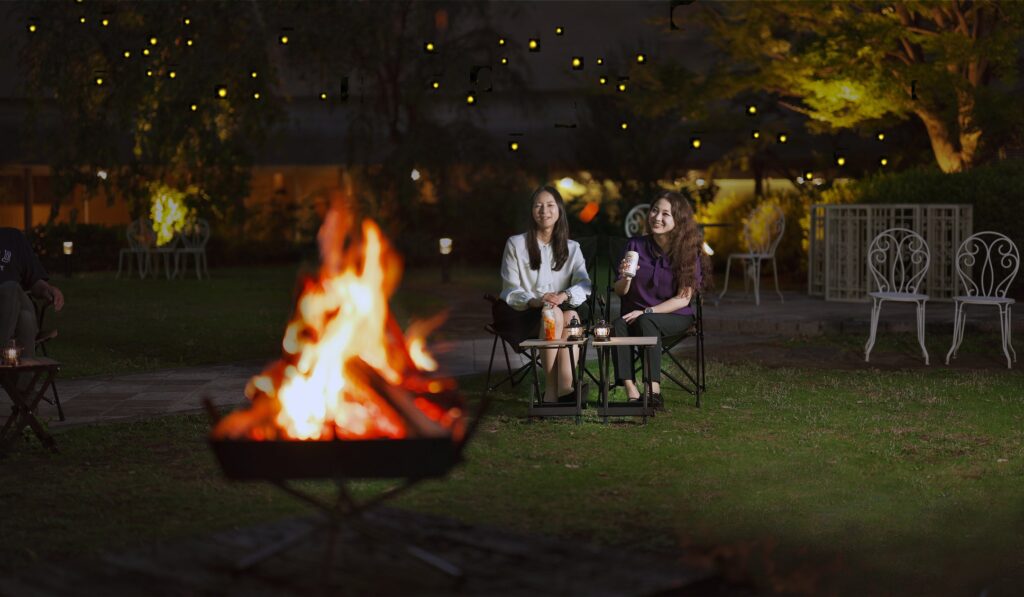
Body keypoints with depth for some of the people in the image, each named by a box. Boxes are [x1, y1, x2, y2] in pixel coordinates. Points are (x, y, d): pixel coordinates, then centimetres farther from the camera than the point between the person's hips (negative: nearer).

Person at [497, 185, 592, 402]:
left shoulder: (571, 248, 11)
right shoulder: (516, 244, 2)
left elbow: (584, 285, -4)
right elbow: (510, 291, -4)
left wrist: (564, 296, -27)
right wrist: (535, 301, -26)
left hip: (563, 310, 3)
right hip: (521, 313, -3)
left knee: (571, 316, -32)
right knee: (553, 314, -35)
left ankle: (566, 386, -42)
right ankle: (551, 389, -35)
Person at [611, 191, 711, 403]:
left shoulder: (688, 252, -4)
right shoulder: (635, 245, 3)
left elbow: (683, 299, -8)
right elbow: (620, 291, 6)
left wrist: (647, 311, -18)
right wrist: (625, 278, -17)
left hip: (675, 316, -2)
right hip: (636, 315, 2)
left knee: (646, 322, -36)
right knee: (618, 325, -32)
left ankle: (654, 390, -37)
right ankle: (631, 391, -42)